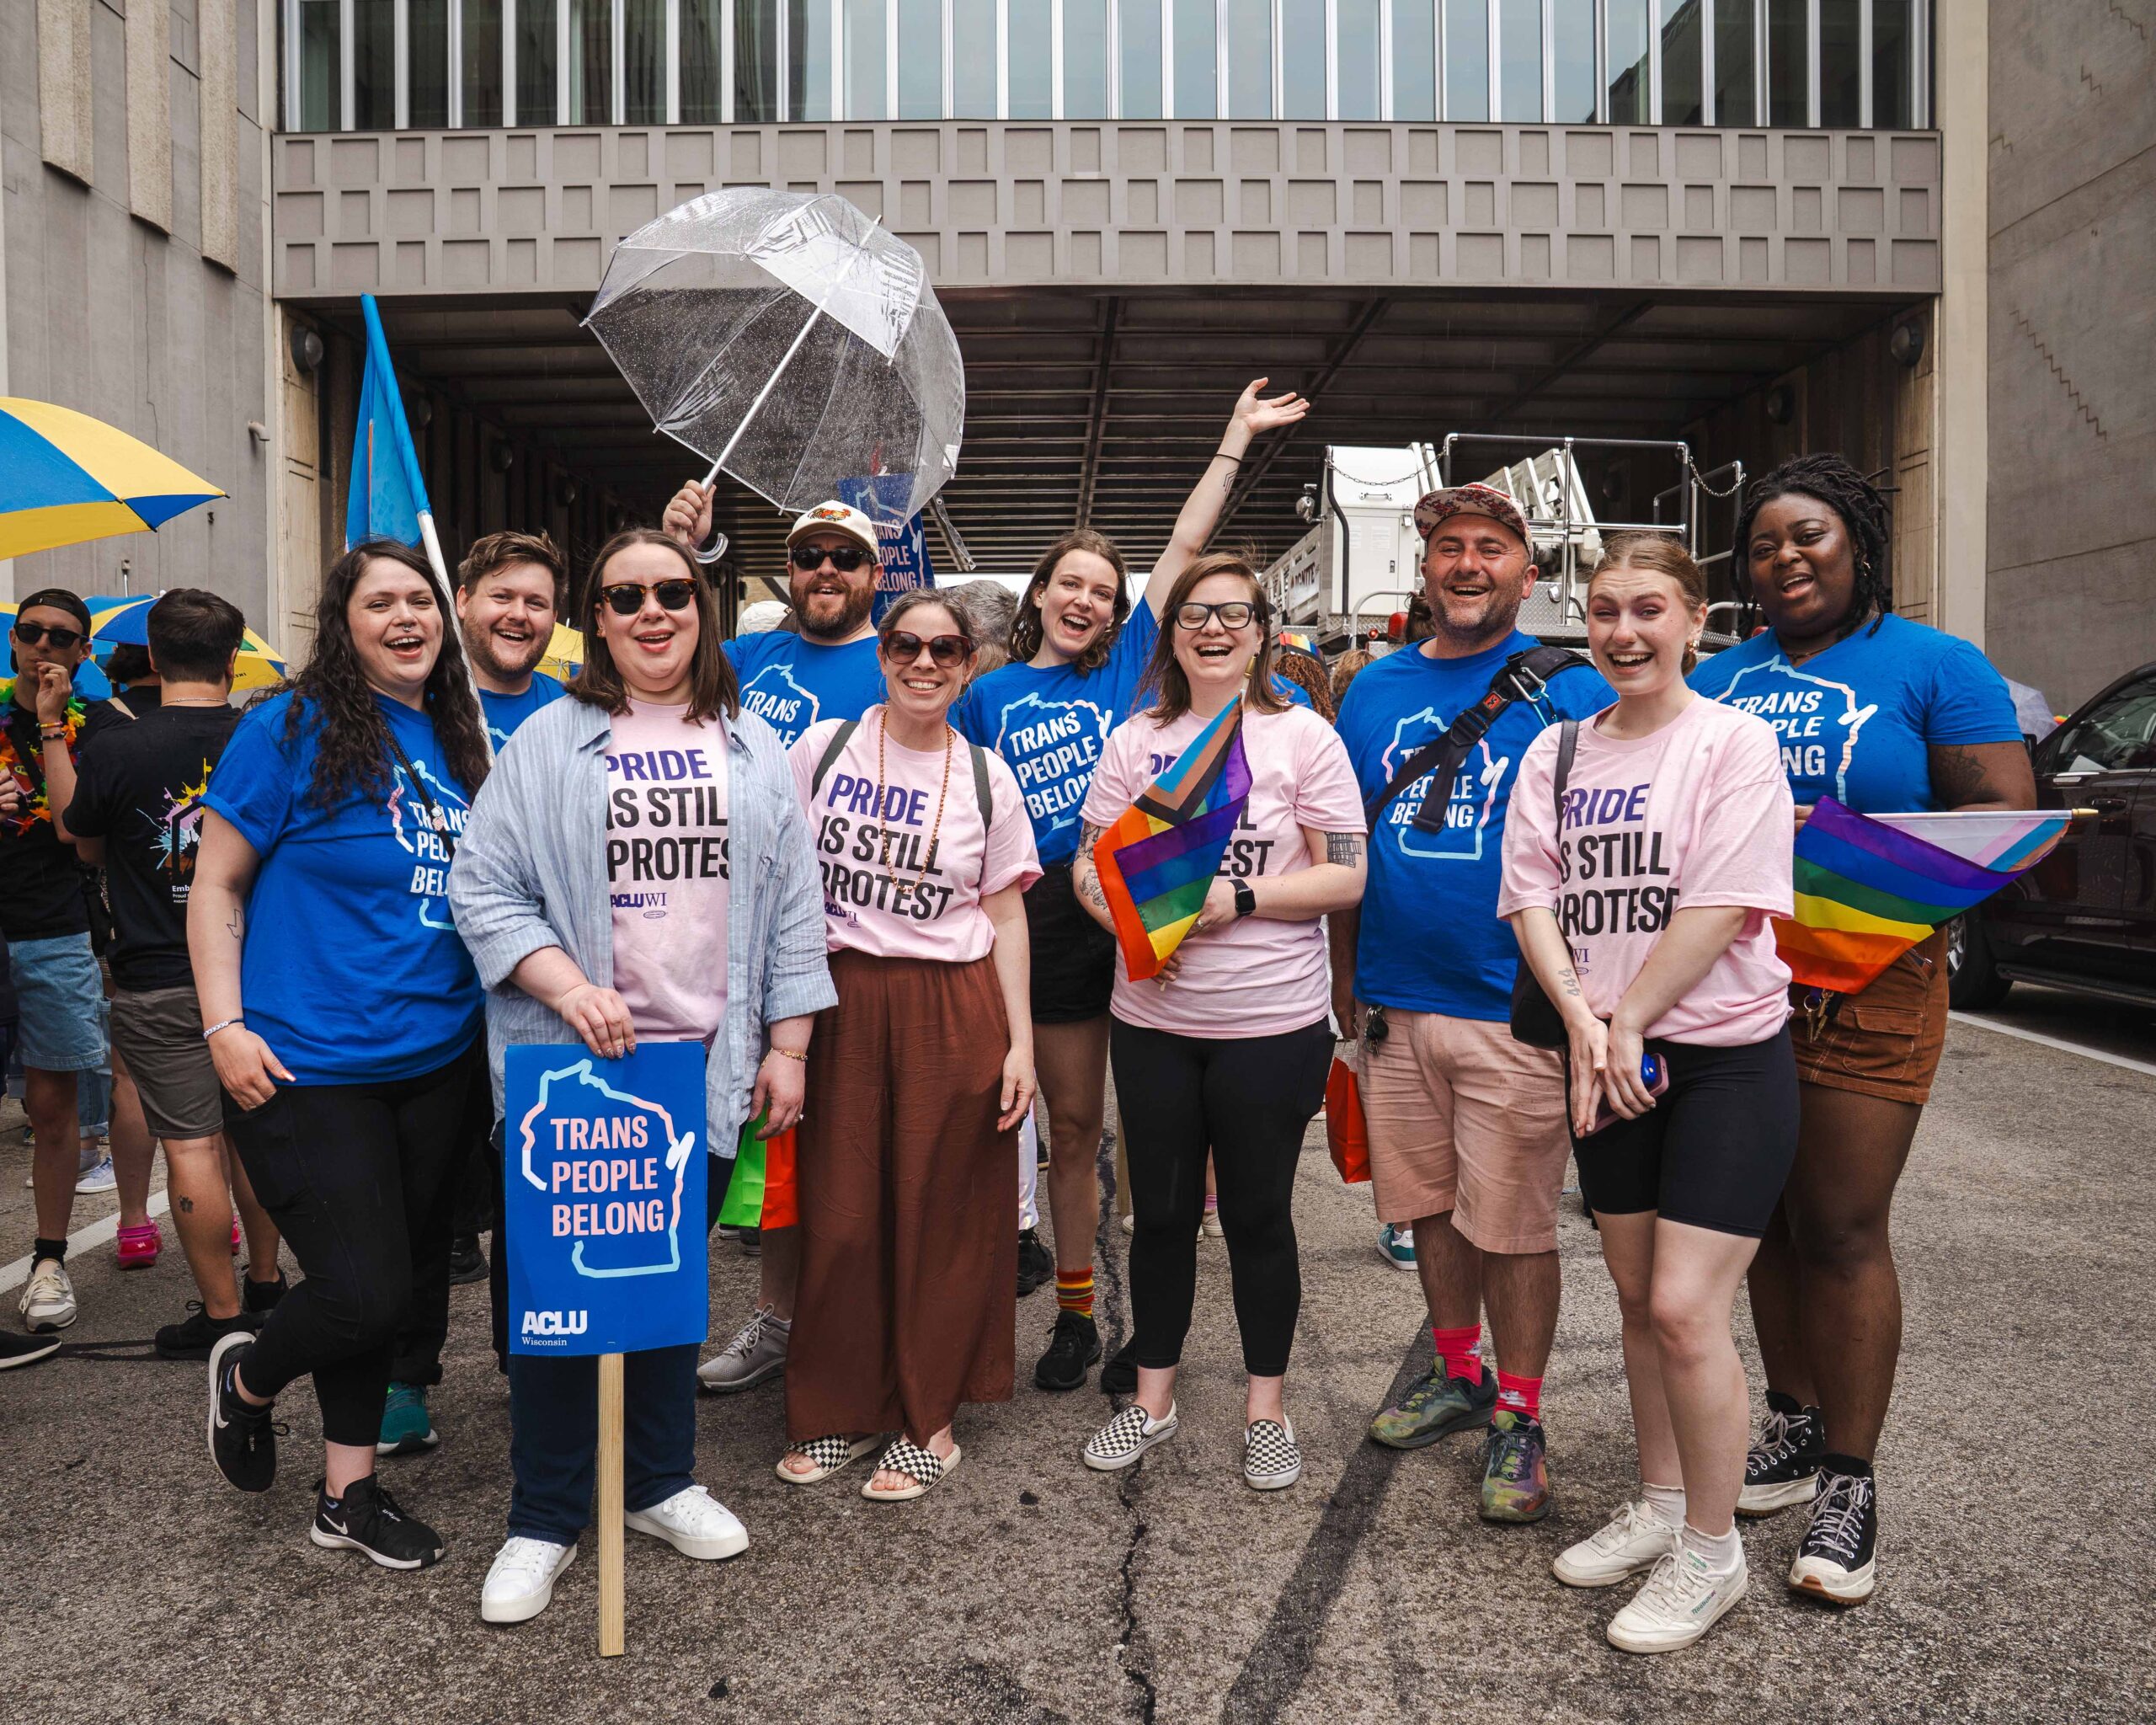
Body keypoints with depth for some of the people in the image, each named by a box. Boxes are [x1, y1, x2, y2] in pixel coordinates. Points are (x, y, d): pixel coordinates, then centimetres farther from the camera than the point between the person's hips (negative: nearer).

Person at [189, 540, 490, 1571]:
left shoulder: (457, 739, 9)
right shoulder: (293, 727, -8)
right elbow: (217, 884, -6)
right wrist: (225, 1026, -12)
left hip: (437, 1060, 6)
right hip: (311, 1067, -6)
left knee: (394, 1288, 12)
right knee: (362, 1295, -5)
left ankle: (347, 1494, 29)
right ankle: (245, 1379, 29)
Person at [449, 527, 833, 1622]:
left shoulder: (752, 749, 9)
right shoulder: (546, 743, 1)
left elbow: (791, 903, 8)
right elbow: (483, 887, -3)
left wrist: (787, 1044, 3)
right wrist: (568, 988, -17)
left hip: (706, 1058, 3)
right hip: (571, 1059, -2)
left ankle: (661, 1483, 31)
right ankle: (543, 1520, 20)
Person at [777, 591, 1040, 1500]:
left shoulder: (987, 777, 4)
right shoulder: (823, 747, 4)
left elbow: (1006, 916, 5)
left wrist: (1020, 1040, -1)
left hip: (955, 1011, -1)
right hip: (842, 1002, 1)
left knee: (941, 1217, 5)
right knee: (840, 1216, 5)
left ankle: (929, 1421, 21)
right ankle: (841, 1409, 24)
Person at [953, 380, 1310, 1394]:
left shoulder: (1127, 665, 5)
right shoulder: (989, 696, 9)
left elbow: (1186, 547, 4)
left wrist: (1238, 435, 5)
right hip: (1049, 920, 2)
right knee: (1072, 1127, 12)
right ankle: (1074, 1311, 25)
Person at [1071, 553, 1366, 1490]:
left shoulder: (1302, 735, -3)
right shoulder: (1135, 739, 6)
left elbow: (1346, 877, -7)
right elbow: (1089, 862, 7)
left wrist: (1238, 899, -19)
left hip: (1270, 1025, -3)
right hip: (1152, 1018, 3)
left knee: (1258, 1216, 9)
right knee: (1161, 1211, 14)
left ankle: (1266, 1407, 27)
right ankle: (1152, 1398, 31)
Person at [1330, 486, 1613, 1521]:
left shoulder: (1567, 690, -3)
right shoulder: (1375, 691, 10)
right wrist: (1344, 984, 13)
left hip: (1514, 1009, -4)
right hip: (1393, 1005, 5)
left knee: (1512, 1222, 3)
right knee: (1427, 1204, 16)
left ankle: (1518, 1418, 20)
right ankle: (1459, 1375, 35)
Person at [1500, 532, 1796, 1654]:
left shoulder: (1733, 743, -8)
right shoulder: (1557, 751, 7)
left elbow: (1719, 909, -16)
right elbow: (1531, 896, 1)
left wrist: (1627, 1025, -14)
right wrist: (1585, 1024, -11)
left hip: (1724, 1058, -5)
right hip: (1608, 1062, 5)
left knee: (1686, 1309, -8)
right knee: (1637, 1297, 15)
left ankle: (1711, 1550, 12)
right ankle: (1659, 1505, 33)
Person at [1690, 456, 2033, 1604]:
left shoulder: (1934, 667, 0)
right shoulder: (1718, 680, 13)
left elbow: (2009, 816, -8)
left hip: (1866, 989, -4)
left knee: (1843, 1228, -4)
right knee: (1771, 1219, 13)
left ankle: (1848, 1482, 9)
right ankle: (1794, 1429, 28)